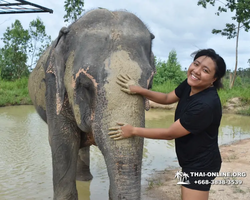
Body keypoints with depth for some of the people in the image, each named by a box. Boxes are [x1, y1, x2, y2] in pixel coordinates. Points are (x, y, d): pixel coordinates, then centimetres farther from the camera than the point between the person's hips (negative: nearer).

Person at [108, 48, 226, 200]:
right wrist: (139, 90, -9)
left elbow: (170, 134, -26)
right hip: (191, 160, 9)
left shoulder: (206, 104, -33)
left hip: (201, 165, -9)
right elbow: (167, 98, 6)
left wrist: (133, 131, -18)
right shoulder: (189, 84, -9)